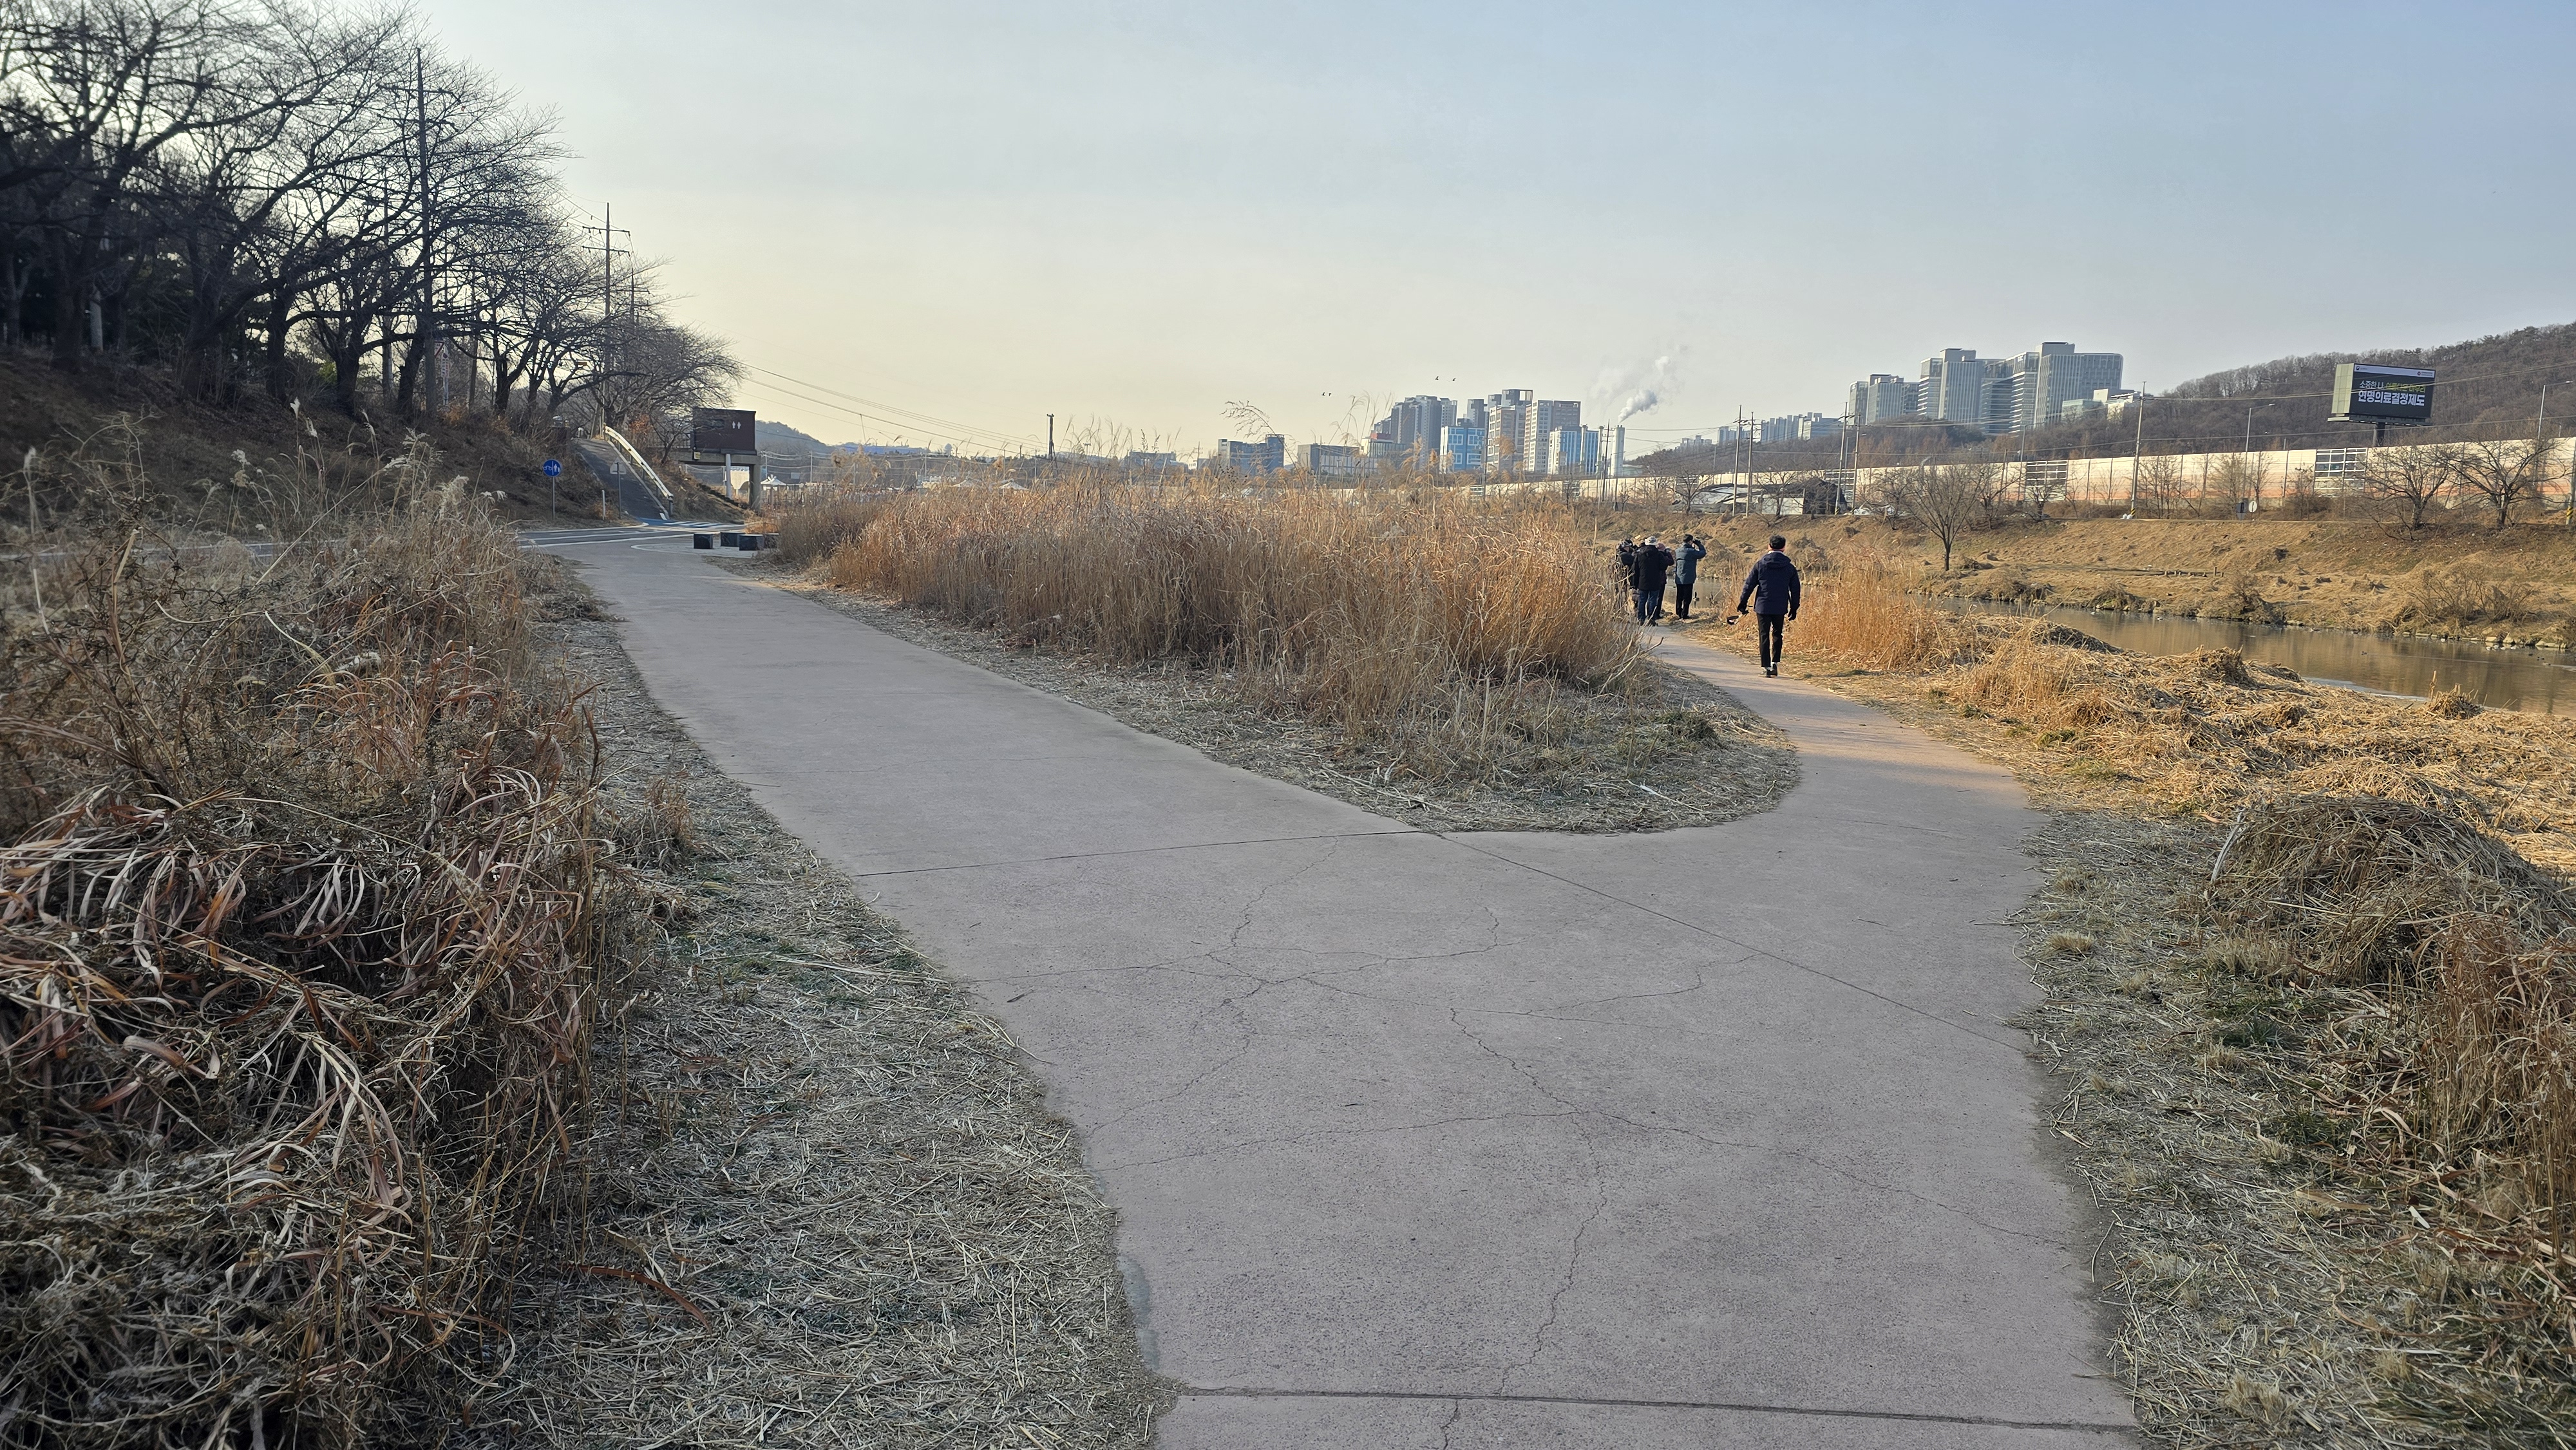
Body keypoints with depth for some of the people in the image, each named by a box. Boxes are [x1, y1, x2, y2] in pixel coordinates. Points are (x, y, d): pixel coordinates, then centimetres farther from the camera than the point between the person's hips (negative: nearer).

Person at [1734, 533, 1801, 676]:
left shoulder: (1760, 564, -2)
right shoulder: (1790, 567, 2)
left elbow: (1749, 584, 0)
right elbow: (1795, 590, 6)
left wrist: (1743, 602, 7)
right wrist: (1794, 608, 15)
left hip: (1762, 606, -1)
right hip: (1780, 608, 1)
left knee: (1764, 636, 3)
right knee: (1777, 635, 18)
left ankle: (1766, 667, -1)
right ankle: (1775, 662, 7)